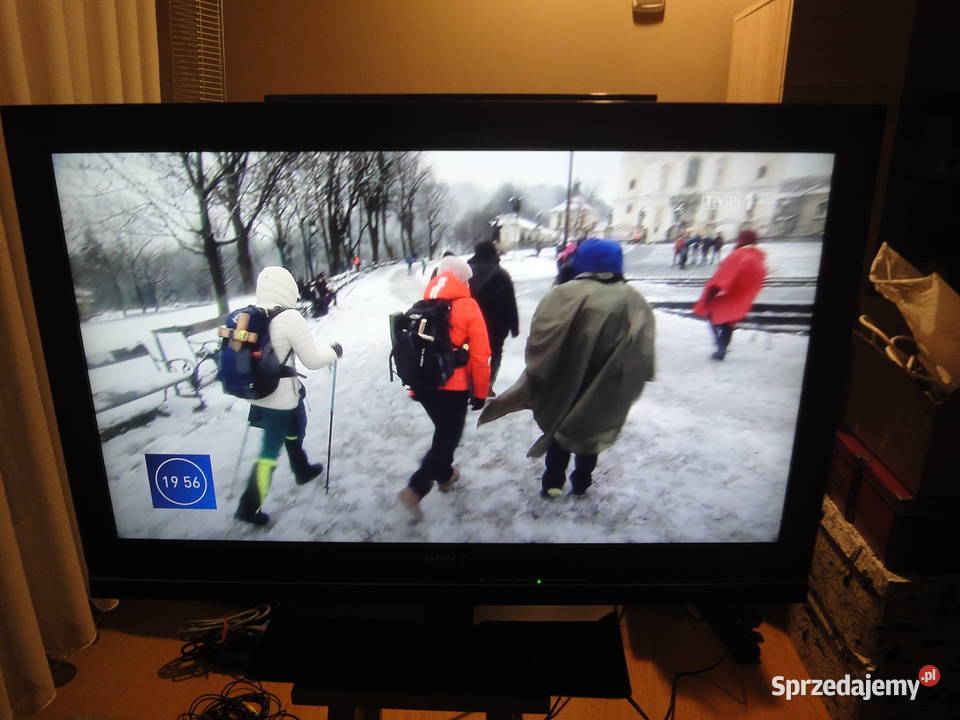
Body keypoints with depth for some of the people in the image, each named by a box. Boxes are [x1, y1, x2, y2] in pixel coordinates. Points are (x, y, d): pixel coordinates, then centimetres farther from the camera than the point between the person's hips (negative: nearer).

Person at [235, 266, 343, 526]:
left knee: (294, 430, 28)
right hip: (283, 398, -7)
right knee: (270, 451, 7)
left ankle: (302, 470, 49)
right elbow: (312, 360, -16)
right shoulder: (290, 318, -20)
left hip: (258, 395, 7)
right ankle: (249, 507, 14)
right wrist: (334, 352, 2)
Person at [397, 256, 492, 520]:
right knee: (448, 436, 7)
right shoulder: (467, 307, -11)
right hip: (452, 388, -6)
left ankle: (444, 475, 42)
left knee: (443, 429, 26)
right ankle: (415, 490, -2)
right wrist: (480, 392, 0)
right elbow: (480, 356, -11)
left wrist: (414, 385, 18)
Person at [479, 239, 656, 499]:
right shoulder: (632, 301, -7)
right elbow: (640, 354, -6)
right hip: (606, 389, 2)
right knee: (591, 431, 21)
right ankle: (580, 483, 32)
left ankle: (552, 482, 26)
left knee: (559, 427, 20)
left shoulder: (563, 295, -14)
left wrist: (537, 377, -3)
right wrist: (626, 385, 6)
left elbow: (539, 341, -15)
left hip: (564, 381, -1)